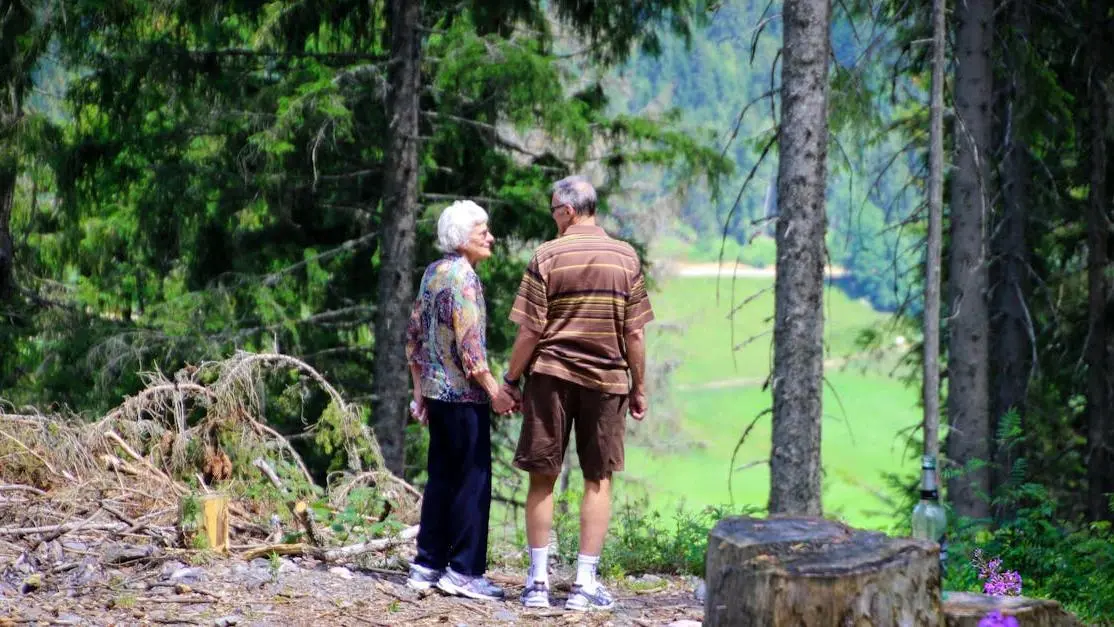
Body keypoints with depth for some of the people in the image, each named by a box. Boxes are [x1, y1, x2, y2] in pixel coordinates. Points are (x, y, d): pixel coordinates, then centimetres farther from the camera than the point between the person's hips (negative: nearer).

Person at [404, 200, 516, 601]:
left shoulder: (433, 273, 11)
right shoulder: (463, 278, -15)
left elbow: (414, 335, 16)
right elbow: (469, 346, -20)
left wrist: (420, 390, 21)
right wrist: (495, 392, -15)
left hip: (436, 391, 9)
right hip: (464, 395, -9)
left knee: (441, 478, 13)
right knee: (473, 480, -3)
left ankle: (428, 564, 15)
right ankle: (464, 570, -2)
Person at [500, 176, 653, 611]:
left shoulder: (547, 257, -5)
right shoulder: (626, 258, 1)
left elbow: (530, 331, -7)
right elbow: (634, 334, 1)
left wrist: (510, 380, 3)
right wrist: (639, 387, 10)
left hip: (551, 377, -1)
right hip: (606, 379, 1)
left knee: (542, 477, 7)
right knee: (598, 479, 7)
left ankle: (538, 580, 9)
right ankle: (585, 582, 5)